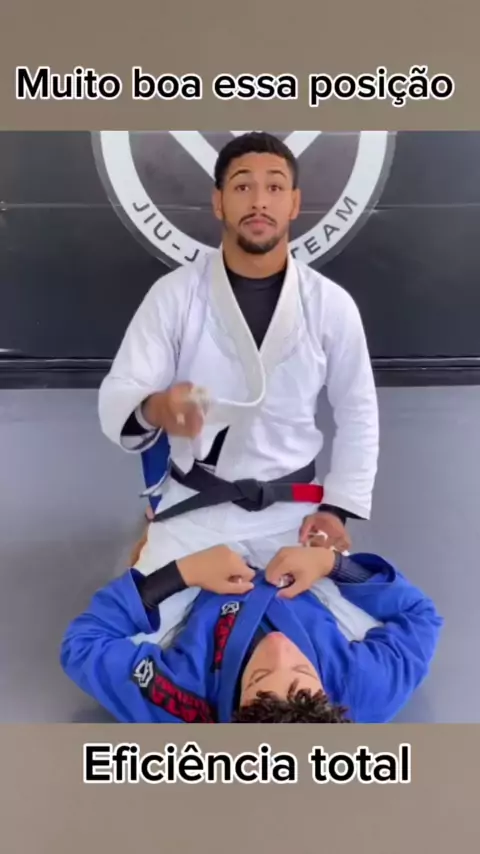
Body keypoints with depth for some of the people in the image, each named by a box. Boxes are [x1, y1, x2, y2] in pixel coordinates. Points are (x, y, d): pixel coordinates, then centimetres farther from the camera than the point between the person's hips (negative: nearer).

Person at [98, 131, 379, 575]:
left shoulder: (331, 304, -6)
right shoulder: (173, 293, -8)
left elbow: (357, 413, 4)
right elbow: (117, 395, -11)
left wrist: (337, 507, -2)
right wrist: (153, 409, -35)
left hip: (291, 513, 1)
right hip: (192, 510, 0)